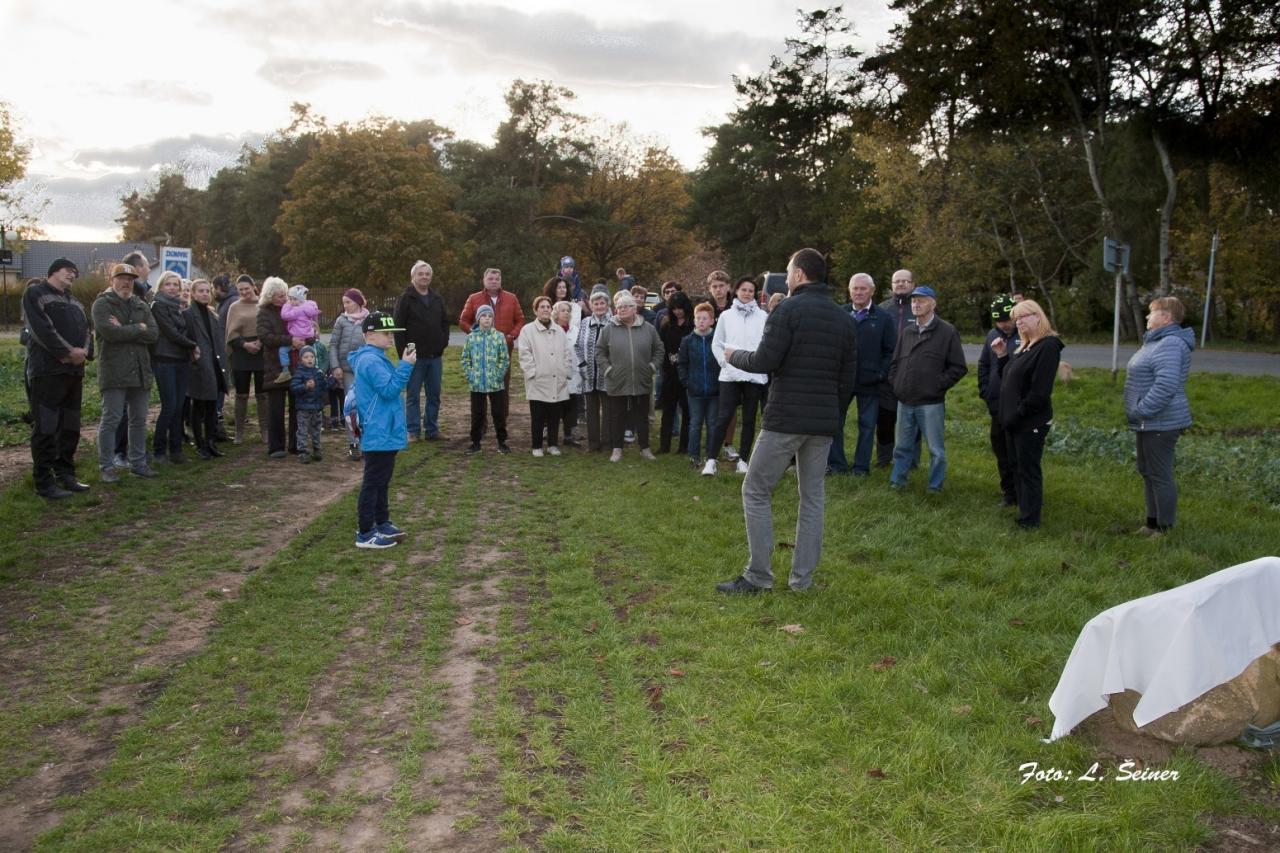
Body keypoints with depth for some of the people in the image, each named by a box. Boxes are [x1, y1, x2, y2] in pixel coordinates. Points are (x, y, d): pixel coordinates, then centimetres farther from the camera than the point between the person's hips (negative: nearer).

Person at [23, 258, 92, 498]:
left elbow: (86, 330, 14)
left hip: (74, 370, 8)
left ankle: (65, 475, 20)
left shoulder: (74, 302, 24)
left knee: (70, 426, 12)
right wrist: (67, 352, -17)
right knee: (45, 427, -8)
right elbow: (41, 327, -14)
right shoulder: (35, 293, -1)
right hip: (47, 370, -8)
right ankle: (44, 482, -5)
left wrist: (84, 352, -7)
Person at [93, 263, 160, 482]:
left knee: (139, 420, 11)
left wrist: (124, 330, -11)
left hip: (140, 371, 6)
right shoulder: (102, 304, -2)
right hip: (114, 371, -6)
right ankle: (107, 467, 3)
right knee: (111, 420, -3)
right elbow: (109, 332, -18)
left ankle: (138, 462, 21)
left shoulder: (142, 306, 15)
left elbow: (153, 334, 0)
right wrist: (138, 329, -7)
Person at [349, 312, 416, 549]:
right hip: (379, 434, -10)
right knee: (373, 483, -3)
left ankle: (382, 523, 29)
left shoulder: (375, 358, 15)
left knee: (382, 481, 18)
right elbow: (389, 389, -24)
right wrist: (405, 366, -22)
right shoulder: (371, 361, -18)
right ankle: (365, 534, 3)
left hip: (385, 433, 10)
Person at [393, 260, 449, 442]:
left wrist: (443, 343, 4)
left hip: (435, 356, 5)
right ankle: (413, 431, 8)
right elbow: (398, 327, -7)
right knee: (412, 396, 2)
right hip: (415, 356, -5)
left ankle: (432, 430, 17)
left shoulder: (437, 299, 12)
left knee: (434, 396, 9)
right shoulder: (405, 299, -4)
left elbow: (445, 323, 18)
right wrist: (403, 352, -12)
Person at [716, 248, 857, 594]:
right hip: (824, 422, 7)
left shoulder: (789, 309, -10)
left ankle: (758, 575, 1)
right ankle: (803, 577, 14)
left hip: (785, 418, -6)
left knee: (756, 491, 3)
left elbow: (765, 361, -15)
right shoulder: (842, 317, 11)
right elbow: (849, 375, 13)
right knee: (813, 496, 12)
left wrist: (733, 356, 3)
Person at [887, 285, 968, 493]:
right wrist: (896, 384, 7)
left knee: (936, 449, 3)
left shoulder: (947, 332, -4)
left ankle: (935, 487, 14)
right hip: (905, 402, 5)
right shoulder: (907, 332, 12)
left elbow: (959, 368, -5)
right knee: (902, 446, 13)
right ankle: (897, 481, 23)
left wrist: (939, 385, -9)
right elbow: (895, 363, 20)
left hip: (931, 403, -5)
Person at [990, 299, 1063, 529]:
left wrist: (1019, 414, -18)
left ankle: (1030, 521, 7)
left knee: (1028, 470, -2)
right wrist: (1002, 356, 6)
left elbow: (1040, 390, -21)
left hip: (1031, 422, -9)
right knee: (1017, 467, 14)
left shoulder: (1048, 346, -15)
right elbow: (1009, 379, 17)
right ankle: (1024, 511, 24)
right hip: (1013, 420, 9)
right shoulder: (1024, 347, 14)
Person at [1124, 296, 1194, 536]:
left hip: (1160, 423, -11)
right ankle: (1152, 522, 28)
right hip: (1148, 422, 11)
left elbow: (1166, 385, -30)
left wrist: (1140, 411, -23)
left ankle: (1165, 529, 6)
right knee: (1147, 472, 18)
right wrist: (1138, 413, 16)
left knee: (1160, 475, -3)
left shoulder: (1170, 344, -20)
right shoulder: (1157, 341, 15)